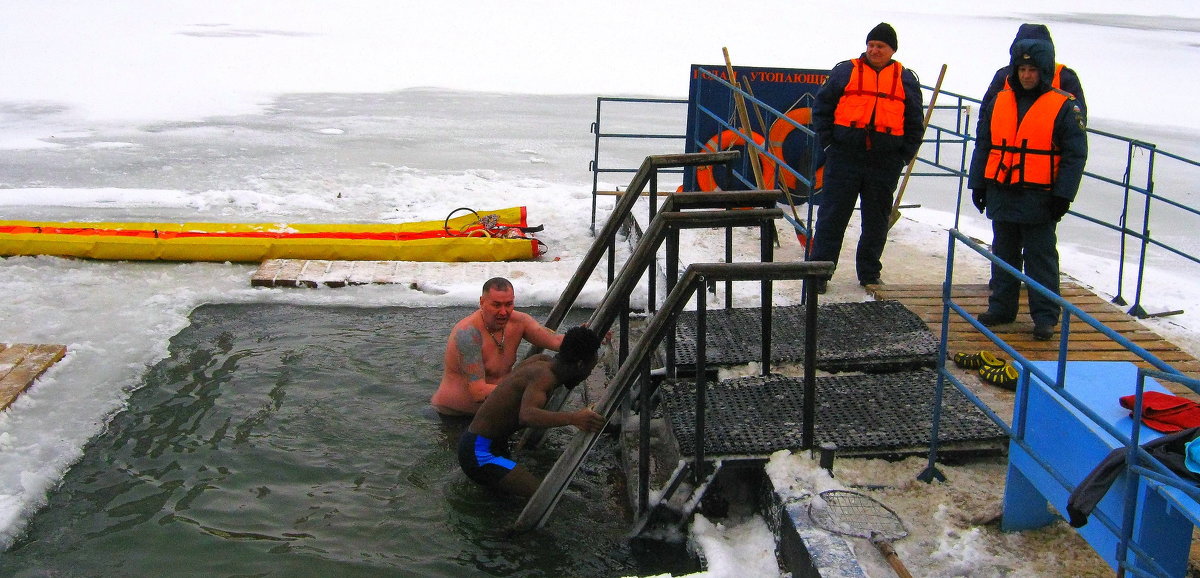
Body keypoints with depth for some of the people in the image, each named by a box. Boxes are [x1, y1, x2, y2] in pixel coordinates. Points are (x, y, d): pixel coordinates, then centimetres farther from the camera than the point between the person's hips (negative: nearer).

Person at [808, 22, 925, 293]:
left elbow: (915, 123, 14)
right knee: (832, 216, 0)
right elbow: (821, 106, 7)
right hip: (844, 158, -2)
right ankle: (819, 273, 7)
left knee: (877, 221, 10)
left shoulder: (906, 79, 10)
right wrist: (828, 141, -2)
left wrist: (904, 155, 4)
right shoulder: (845, 71, 5)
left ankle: (869, 275, 22)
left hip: (885, 163, 2)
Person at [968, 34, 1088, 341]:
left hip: (1039, 198, -4)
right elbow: (983, 146, 15)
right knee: (1004, 254, 14)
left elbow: (1075, 154, -4)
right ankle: (1001, 307, 25)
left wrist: (1062, 195, -10)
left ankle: (1045, 316, 7)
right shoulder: (998, 102, 9)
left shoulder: (1064, 106, -4)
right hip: (1001, 195, 5)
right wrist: (978, 185, 11)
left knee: (1041, 257, 1)